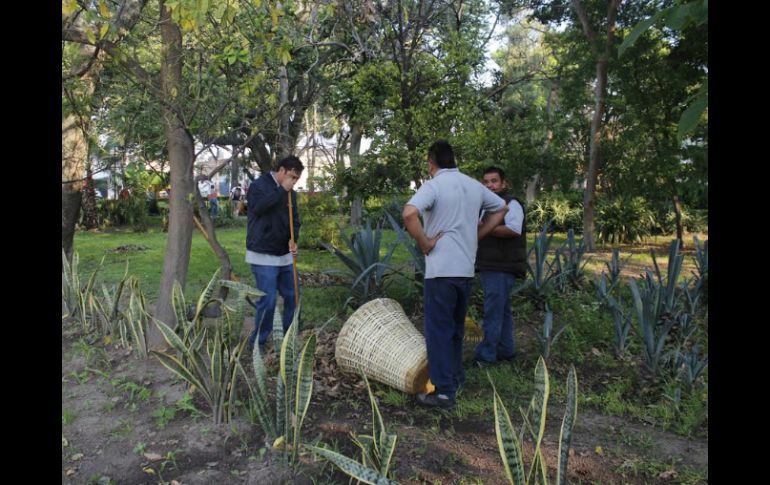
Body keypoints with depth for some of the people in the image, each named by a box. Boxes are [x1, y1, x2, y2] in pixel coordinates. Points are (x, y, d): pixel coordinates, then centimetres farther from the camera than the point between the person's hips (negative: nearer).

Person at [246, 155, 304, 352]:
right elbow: (257, 207, -27)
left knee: (291, 296, 11)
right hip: (263, 256, -7)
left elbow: (295, 218, 13)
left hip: (285, 255, 7)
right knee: (268, 301, -8)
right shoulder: (259, 185, -9)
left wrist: (293, 239, -7)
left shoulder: (290, 193, 11)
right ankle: (257, 342, 9)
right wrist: (281, 190, -21)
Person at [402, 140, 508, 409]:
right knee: (456, 326, 21)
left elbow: (409, 214, -29)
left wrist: (424, 242, -16)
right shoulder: (474, 185, 9)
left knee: (438, 329, 0)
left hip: (441, 269, -7)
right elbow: (501, 208, 23)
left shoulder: (433, 185, -12)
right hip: (466, 268, 7)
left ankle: (444, 391, 2)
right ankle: (456, 375, 33)